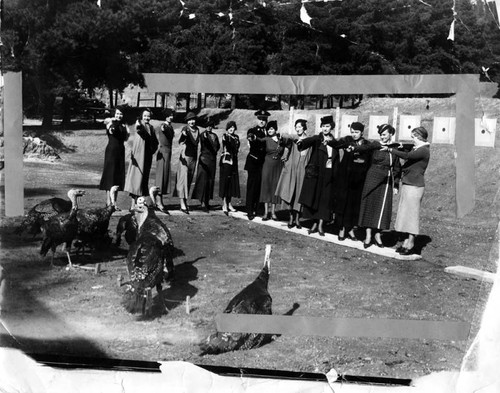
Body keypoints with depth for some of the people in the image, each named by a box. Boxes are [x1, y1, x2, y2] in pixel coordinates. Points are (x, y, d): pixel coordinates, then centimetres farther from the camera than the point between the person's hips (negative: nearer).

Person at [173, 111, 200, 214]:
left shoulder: (197, 130, 9)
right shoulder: (185, 129, -10)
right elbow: (180, 141, -27)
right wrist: (183, 135, -46)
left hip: (193, 157, 6)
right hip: (185, 156, -6)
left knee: (189, 179, 10)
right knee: (183, 178, -11)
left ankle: (185, 201, 19)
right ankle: (182, 204, -16)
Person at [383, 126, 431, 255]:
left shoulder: (423, 150, -15)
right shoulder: (417, 149, 15)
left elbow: (406, 156, -24)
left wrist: (390, 149, -18)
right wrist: (401, 148, 9)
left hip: (414, 186, -10)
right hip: (408, 184, 10)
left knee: (411, 214, -5)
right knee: (405, 213, 12)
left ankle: (410, 245, 0)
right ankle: (406, 241, 19)